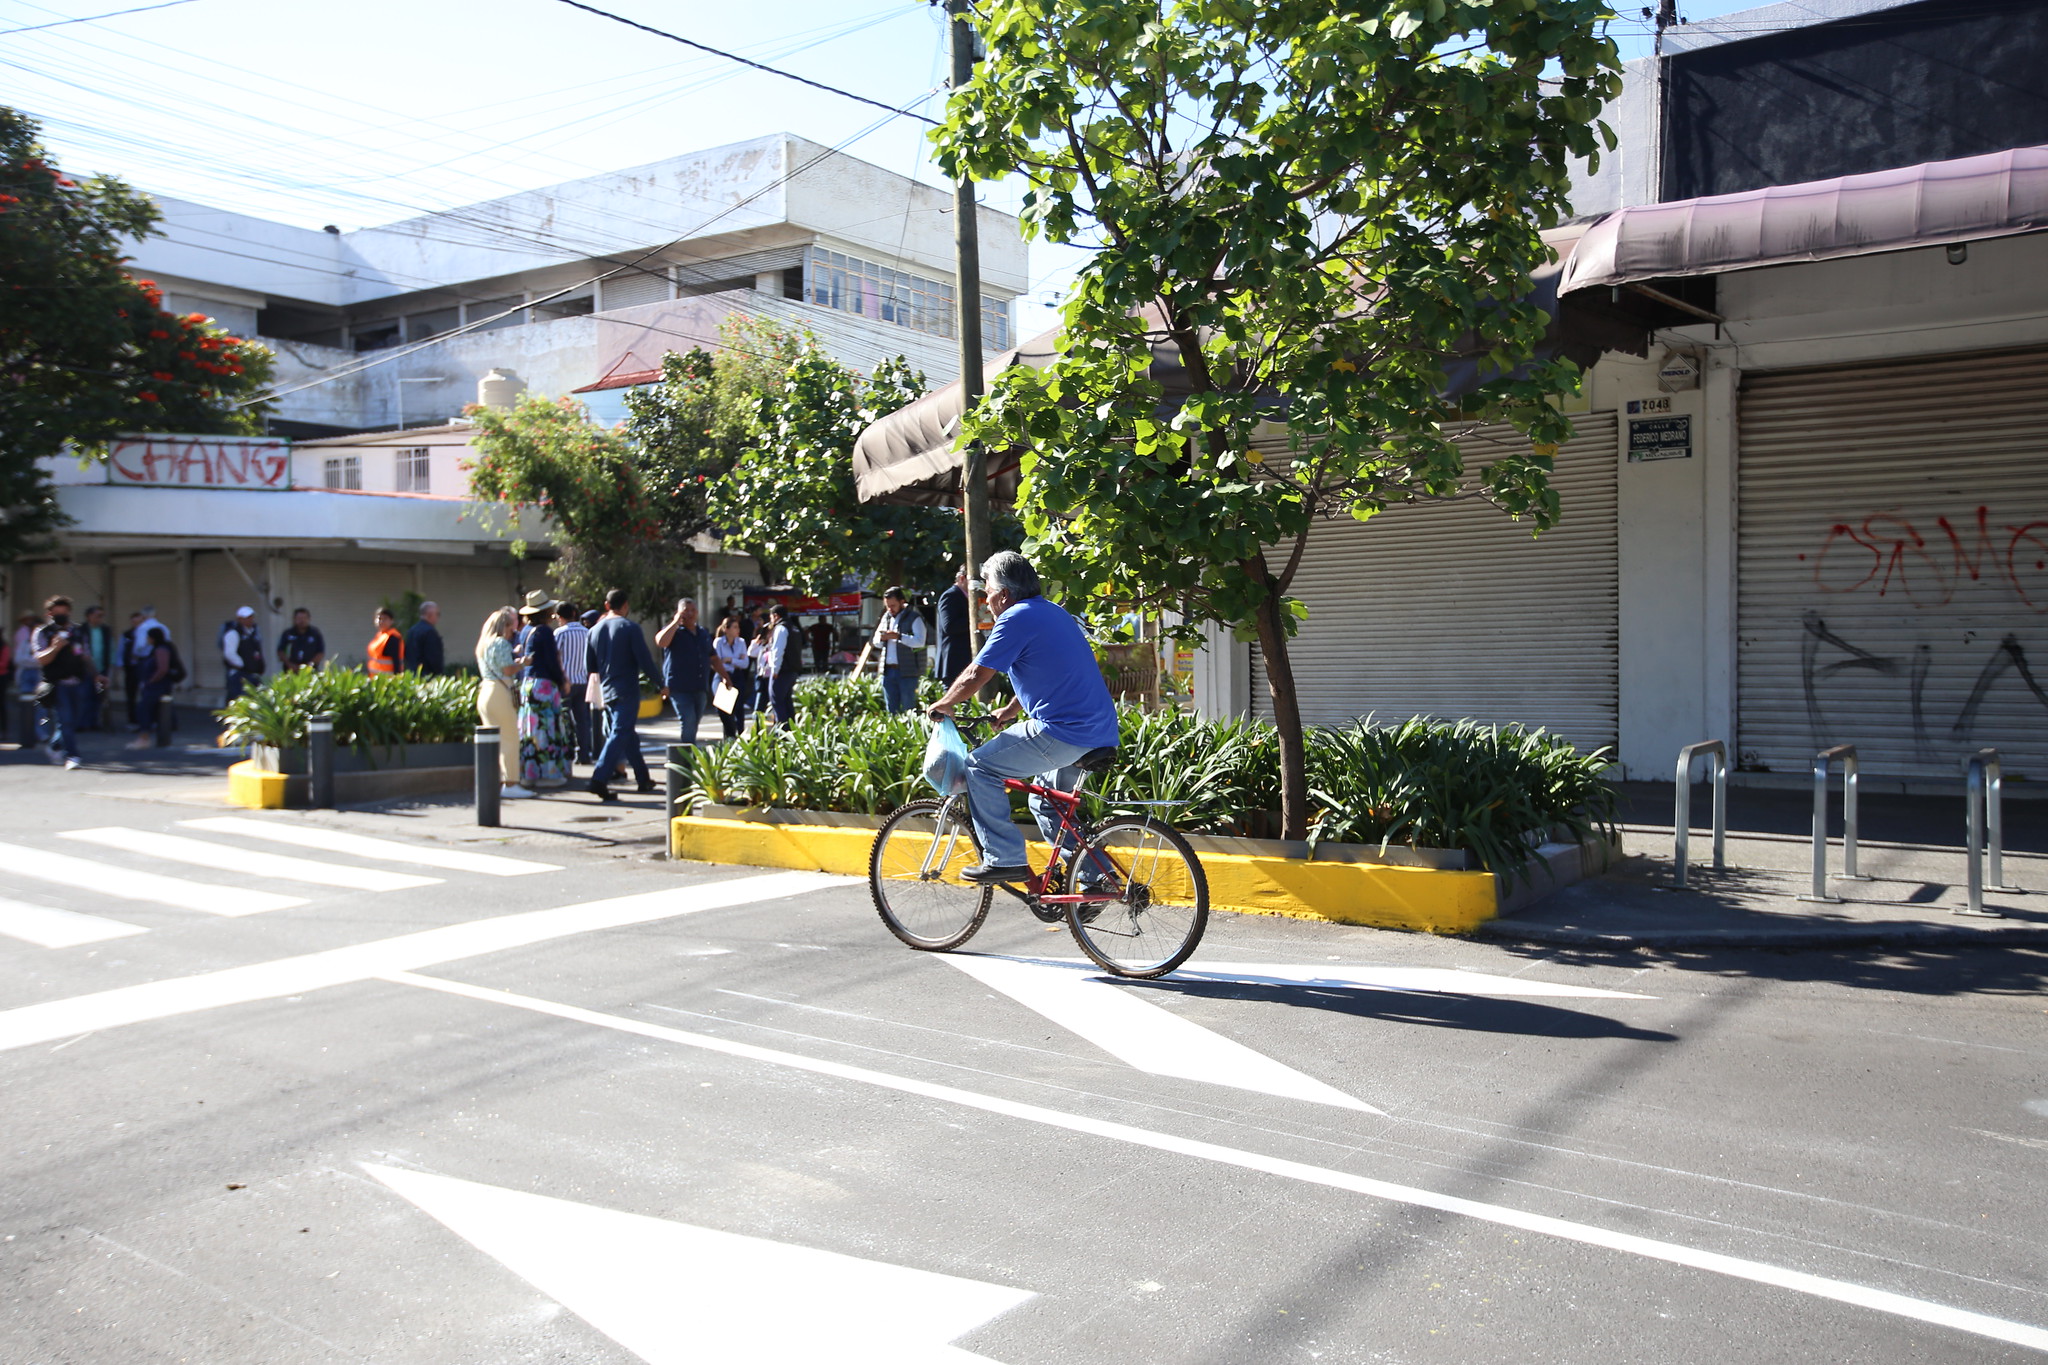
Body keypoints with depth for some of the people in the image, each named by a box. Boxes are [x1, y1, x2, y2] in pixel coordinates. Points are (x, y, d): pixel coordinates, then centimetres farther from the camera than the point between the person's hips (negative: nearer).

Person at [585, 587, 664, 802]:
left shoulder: (595, 630, 7)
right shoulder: (630, 628, -10)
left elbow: (591, 666, 12)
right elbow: (645, 661, -12)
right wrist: (660, 684, -1)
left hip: (606, 692, 7)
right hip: (627, 691, -6)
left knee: (629, 736, 16)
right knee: (620, 734, -9)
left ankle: (644, 780, 23)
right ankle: (599, 780, -21)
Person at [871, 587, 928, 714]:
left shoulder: (914, 618, -4)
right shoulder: (886, 617, 16)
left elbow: (920, 641, -19)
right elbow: (876, 643, 20)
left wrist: (899, 636, -28)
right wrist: (881, 638, -4)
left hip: (907, 671, -6)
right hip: (888, 670, 6)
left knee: (908, 709, -3)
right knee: (890, 709, 9)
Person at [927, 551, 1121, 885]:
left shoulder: (1016, 619, -8)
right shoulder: (1055, 612, 21)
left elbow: (975, 678, -9)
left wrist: (942, 705, 8)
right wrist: (1009, 711, 36)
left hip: (1063, 733, -10)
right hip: (1101, 733, 10)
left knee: (980, 766, -1)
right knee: (1047, 801, 25)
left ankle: (1005, 859, -2)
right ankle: (1096, 877, 23)